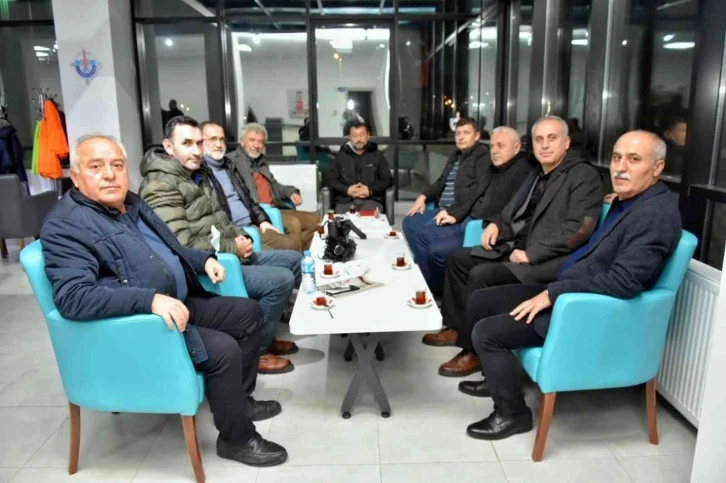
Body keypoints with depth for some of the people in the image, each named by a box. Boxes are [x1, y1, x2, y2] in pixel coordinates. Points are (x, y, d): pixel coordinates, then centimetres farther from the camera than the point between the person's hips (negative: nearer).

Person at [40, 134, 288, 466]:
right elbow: (73, 297, -30)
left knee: (248, 312, 10)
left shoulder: (131, 203, 10)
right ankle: (237, 438, 2)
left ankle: (239, 397, 25)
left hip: (181, 303, 10)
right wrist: (151, 299, -39)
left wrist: (204, 259, 6)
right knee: (223, 349, -22)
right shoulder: (65, 225, -17)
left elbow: (170, 248, 25)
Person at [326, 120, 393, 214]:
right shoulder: (341, 156, 17)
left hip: (372, 199, 0)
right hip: (345, 200, 1)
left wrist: (370, 190, -6)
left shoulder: (377, 155, 15)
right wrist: (347, 190, -5)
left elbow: (388, 180, 10)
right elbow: (330, 180, 14)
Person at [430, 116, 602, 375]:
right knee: (457, 259, 5)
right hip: (514, 247, 9)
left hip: (547, 260, -9)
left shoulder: (584, 176, -9)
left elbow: (578, 229, -20)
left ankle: (474, 349, -10)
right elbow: (513, 211, 25)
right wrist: (495, 224, 2)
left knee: (481, 275, -25)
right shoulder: (536, 175, 18)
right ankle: (457, 328, 13)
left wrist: (530, 254, -22)